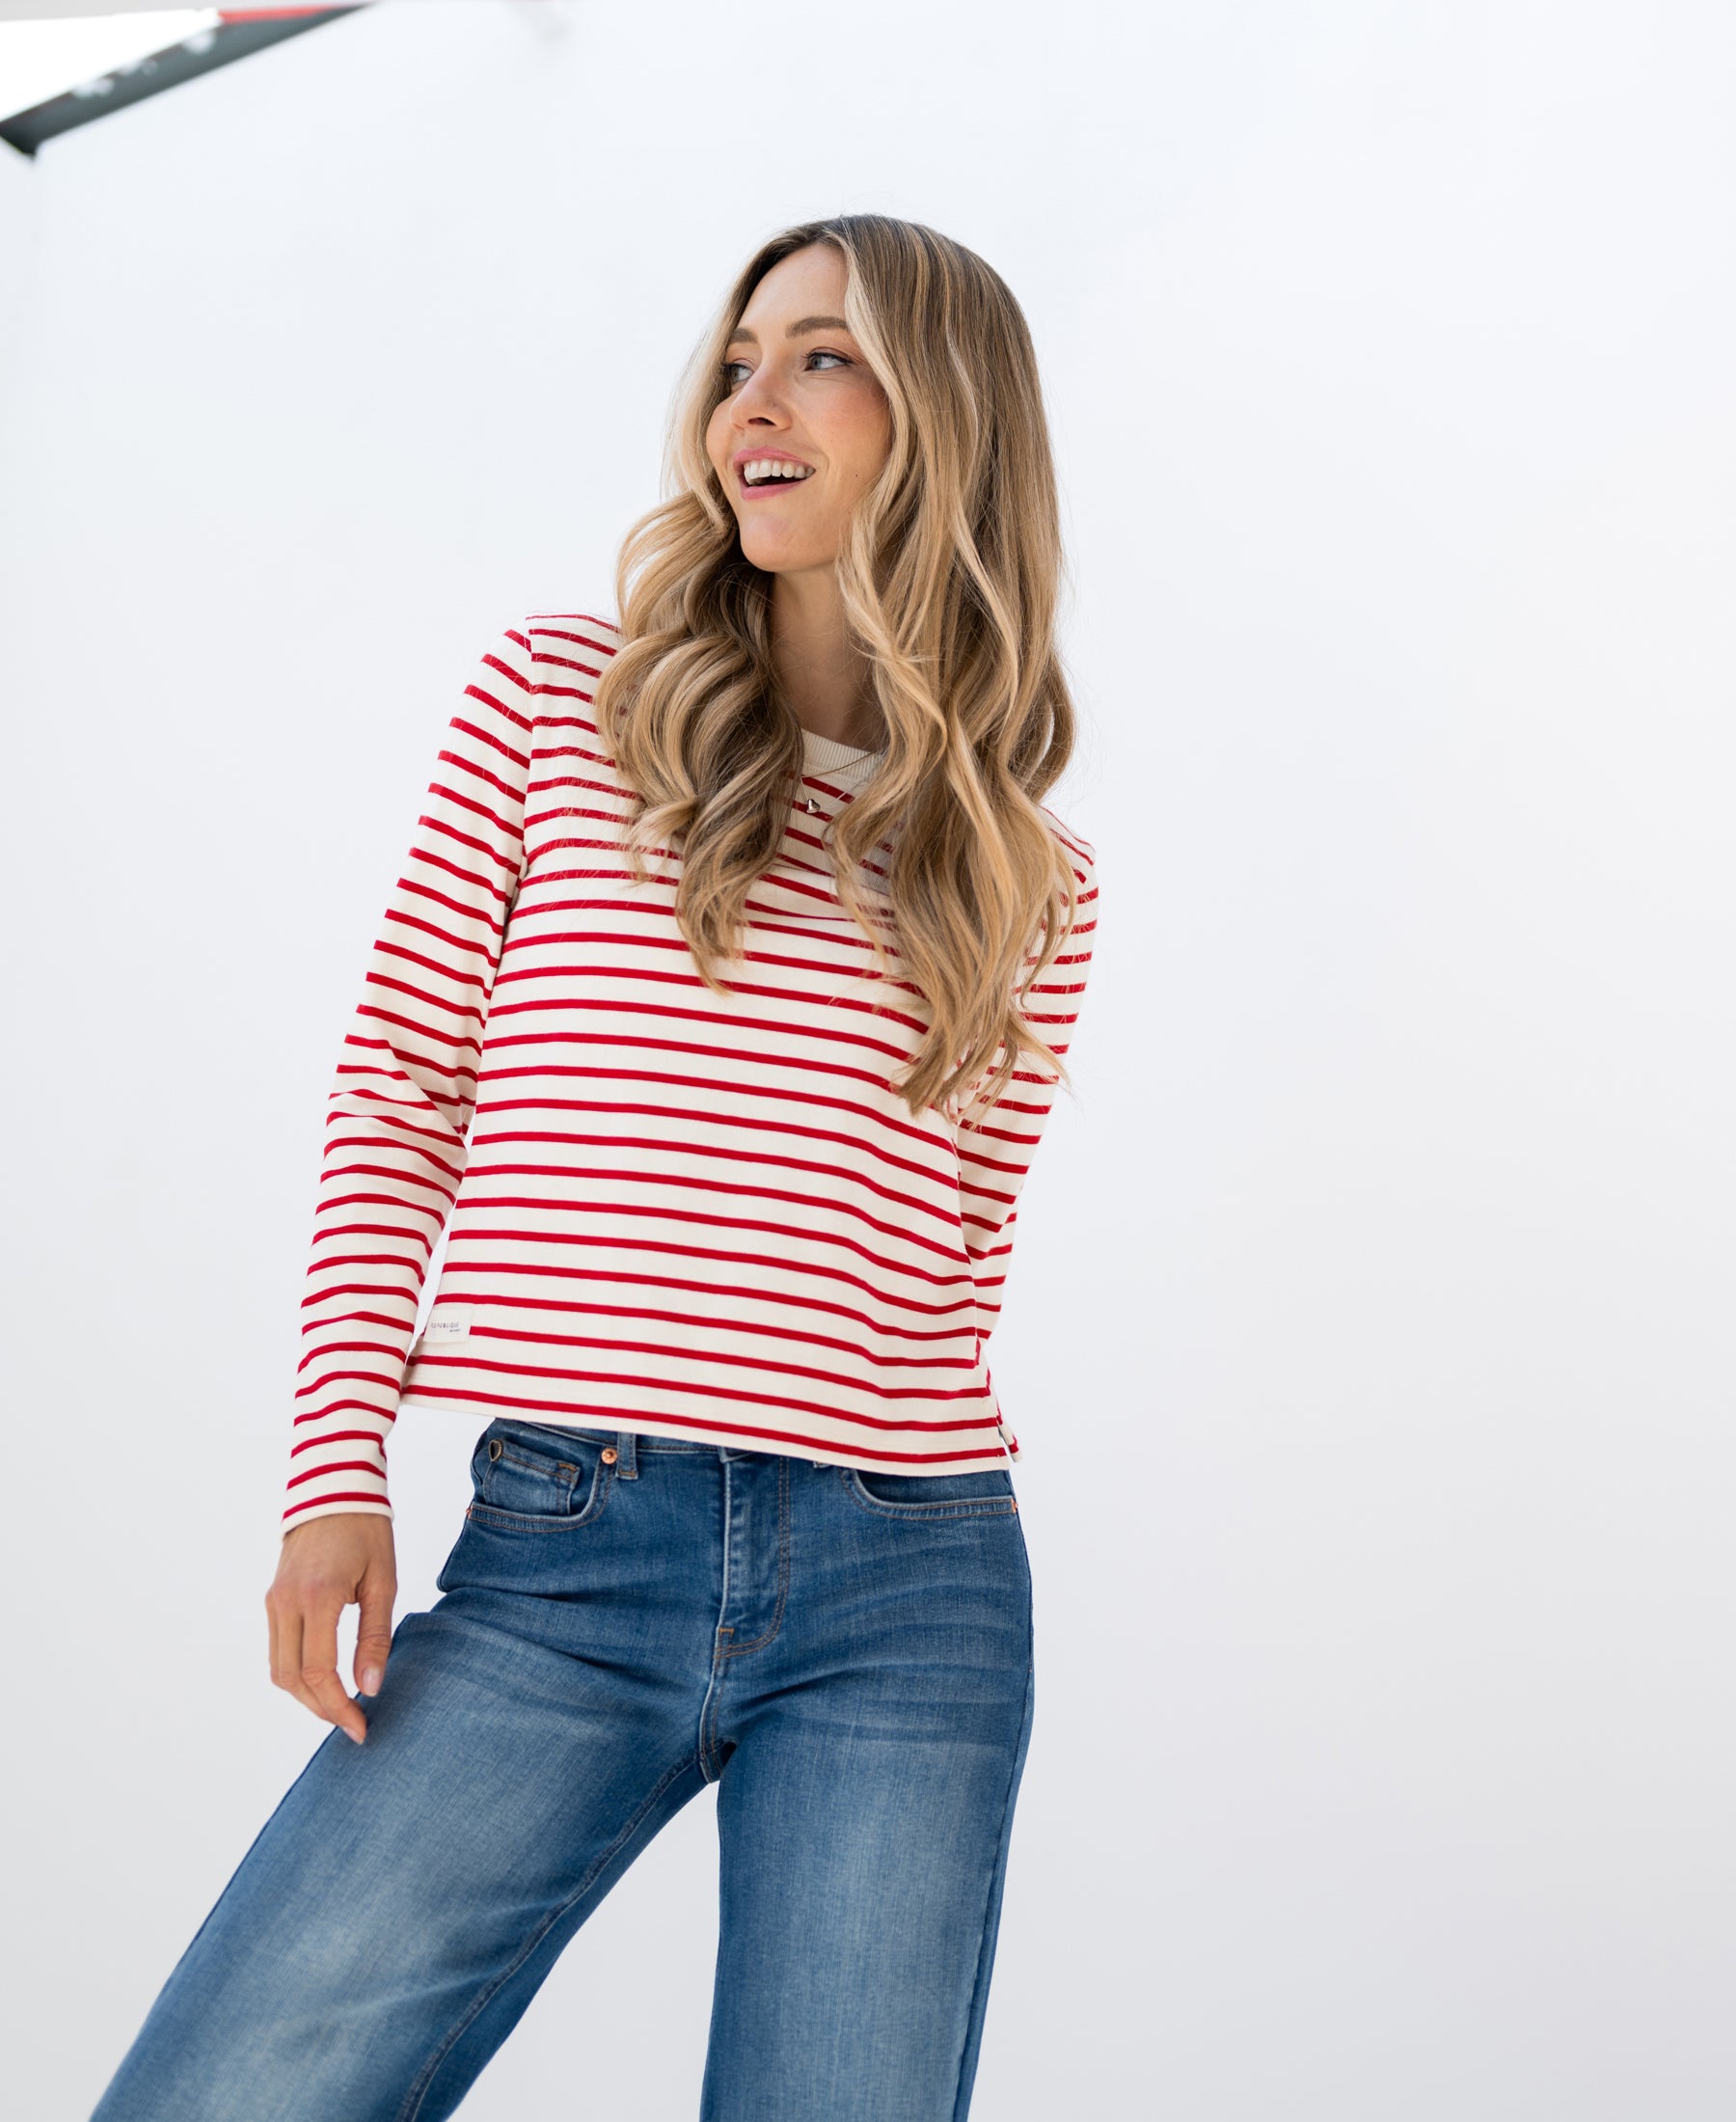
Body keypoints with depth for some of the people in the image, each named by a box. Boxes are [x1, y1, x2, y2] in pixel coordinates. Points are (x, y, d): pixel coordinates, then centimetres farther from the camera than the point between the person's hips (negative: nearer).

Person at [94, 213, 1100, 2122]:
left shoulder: (1029, 877, 10)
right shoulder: (554, 705, 7)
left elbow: (953, 1252, 14)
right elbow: (395, 1105, 5)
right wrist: (339, 1478, -4)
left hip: (910, 1597, 2)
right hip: (557, 1559, -1)